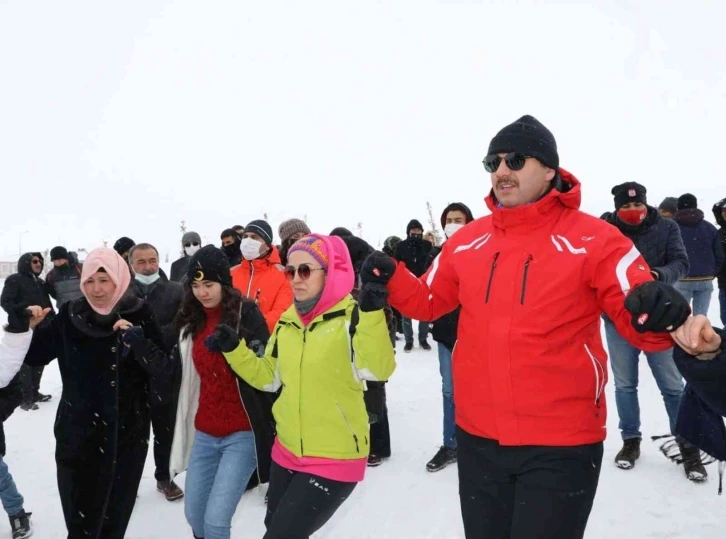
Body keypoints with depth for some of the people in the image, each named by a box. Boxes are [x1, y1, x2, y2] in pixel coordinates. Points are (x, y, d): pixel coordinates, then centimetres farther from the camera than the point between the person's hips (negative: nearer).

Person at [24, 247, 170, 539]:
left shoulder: (139, 314, -7)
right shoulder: (70, 315, -4)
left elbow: (163, 366, -11)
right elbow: (35, 355, 2)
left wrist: (137, 342, -27)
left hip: (127, 431, 0)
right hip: (78, 431, 1)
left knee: (116, 512, 13)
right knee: (80, 515, 5)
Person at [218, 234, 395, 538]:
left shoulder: (349, 317, -17)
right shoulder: (287, 322, 3)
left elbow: (377, 370, -30)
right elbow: (268, 378, 11)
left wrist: (372, 315, -42)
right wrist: (233, 350, -1)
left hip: (334, 458, -7)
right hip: (287, 452, 7)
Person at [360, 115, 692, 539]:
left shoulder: (592, 238, -10)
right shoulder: (467, 241, 3)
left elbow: (640, 322, -10)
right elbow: (429, 301, 13)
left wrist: (660, 312, -34)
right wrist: (392, 278, -6)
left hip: (561, 444, -4)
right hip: (478, 438, 5)